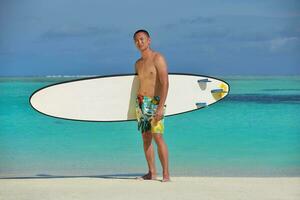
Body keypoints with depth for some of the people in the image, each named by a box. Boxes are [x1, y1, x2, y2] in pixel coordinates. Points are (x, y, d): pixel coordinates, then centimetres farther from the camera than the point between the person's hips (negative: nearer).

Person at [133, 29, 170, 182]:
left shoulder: (157, 58, -7)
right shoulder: (138, 63, 15)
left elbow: (165, 83, -15)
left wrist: (161, 106, -23)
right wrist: (136, 106, 17)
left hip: (154, 102, -7)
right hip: (141, 102, 7)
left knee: (158, 136, -15)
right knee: (146, 138, 5)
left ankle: (166, 174, -15)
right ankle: (151, 173, 8)